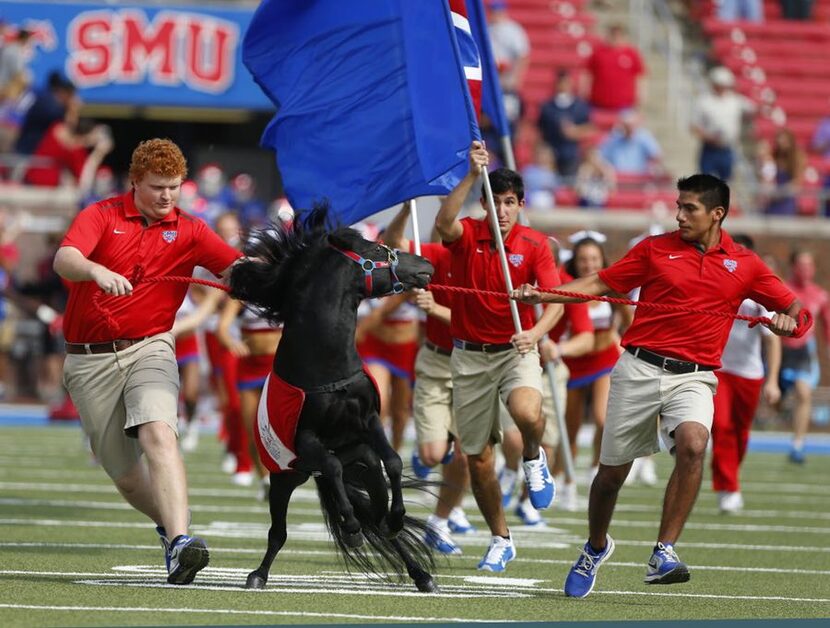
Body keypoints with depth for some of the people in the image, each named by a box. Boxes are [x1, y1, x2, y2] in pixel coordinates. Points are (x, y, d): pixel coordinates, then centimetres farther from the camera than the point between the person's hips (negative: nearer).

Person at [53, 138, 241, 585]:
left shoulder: (189, 232, 6)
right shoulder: (102, 216, -1)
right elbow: (64, 260, -19)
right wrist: (97, 271, -41)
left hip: (149, 347, 0)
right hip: (90, 360, 0)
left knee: (158, 433, -28)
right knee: (124, 473, 5)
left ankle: (180, 541, -39)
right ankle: (169, 526, 33)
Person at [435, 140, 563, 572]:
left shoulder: (534, 245, -2)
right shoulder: (467, 236, -2)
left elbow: (556, 300, -10)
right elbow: (443, 223, -26)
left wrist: (535, 333, -29)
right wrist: (472, 176, -34)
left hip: (516, 351, -2)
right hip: (469, 355, 2)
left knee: (527, 412, -34)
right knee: (477, 456, 5)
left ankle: (533, 458, 2)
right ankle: (500, 540, 23)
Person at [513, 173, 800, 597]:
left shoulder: (744, 265, 7)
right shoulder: (656, 249, 6)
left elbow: (793, 307, 12)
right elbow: (600, 283, 7)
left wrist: (787, 320, -12)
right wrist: (541, 295, -4)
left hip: (694, 376, -1)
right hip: (640, 368, 1)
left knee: (692, 443, -31)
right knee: (612, 470, 7)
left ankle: (663, 554, -27)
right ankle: (596, 548, 36)